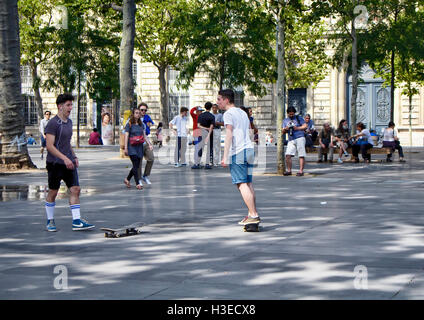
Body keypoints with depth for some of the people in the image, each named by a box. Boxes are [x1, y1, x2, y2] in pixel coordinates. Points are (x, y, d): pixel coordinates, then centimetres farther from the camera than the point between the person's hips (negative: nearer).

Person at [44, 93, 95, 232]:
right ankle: (50, 221, 18)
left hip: (69, 162, 7)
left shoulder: (69, 122, 14)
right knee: (53, 192, 4)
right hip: (55, 163, -7)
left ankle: (76, 221, -3)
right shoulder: (52, 124, -12)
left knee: (75, 190, -2)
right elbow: (49, 146, -19)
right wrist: (64, 158, -25)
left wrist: (74, 156, 16)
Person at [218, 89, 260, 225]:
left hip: (237, 152, -8)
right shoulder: (243, 113, 20)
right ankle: (252, 214, 11)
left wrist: (225, 156, -20)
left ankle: (253, 215, -14)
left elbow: (229, 135, -17)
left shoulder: (228, 114, -6)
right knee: (248, 184, 11)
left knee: (242, 184, -8)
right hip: (249, 149, 8)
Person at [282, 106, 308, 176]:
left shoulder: (299, 118, 10)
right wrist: (285, 129, -5)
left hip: (300, 138, -3)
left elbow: (305, 126, 2)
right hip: (291, 140, 4)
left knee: (301, 155, -8)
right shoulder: (285, 120, 20)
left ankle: (301, 171, -7)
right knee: (288, 155, -10)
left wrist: (297, 128, -12)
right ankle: (289, 170, -1)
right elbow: (283, 131, 18)